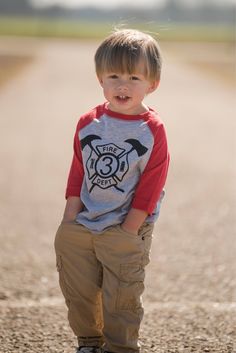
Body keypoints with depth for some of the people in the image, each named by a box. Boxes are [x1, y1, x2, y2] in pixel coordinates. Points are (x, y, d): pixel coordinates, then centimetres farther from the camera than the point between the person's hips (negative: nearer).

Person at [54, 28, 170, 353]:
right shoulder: (89, 124, 2)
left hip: (126, 231, -4)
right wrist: (70, 221, 0)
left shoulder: (152, 131, -9)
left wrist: (128, 230, -13)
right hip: (82, 226, 4)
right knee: (78, 290, 12)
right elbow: (77, 176, 6)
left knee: (121, 296, 3)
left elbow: (149, 186, -9)